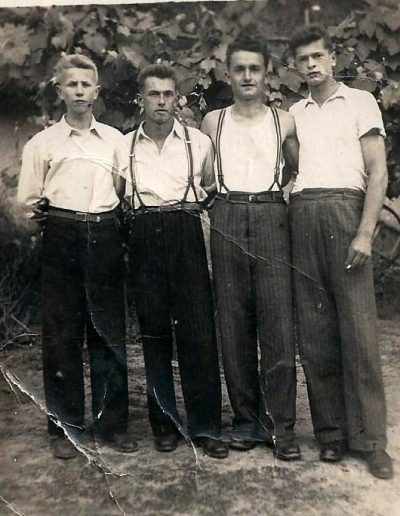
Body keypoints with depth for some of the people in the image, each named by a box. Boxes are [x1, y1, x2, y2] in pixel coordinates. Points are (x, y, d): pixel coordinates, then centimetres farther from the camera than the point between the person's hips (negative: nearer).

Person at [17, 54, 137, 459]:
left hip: (105, 239, 1)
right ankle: (65, 426, 17)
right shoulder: (41, 143, 9)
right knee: (61, 335, 2)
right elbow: (26, 200, 9)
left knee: (110, 334, 3)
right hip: (61, 240, -1)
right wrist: (36, 209, -9)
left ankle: (112, 424, 16)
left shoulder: (116, 140, 14)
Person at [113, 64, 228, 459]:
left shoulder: (199, 142, 8)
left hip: (186, 235, -1)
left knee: (198, 329, -6)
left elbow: (210, 188, 20)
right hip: (145, 238, 2)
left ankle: (205, 425, 6)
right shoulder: (124, 147, 11)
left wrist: (190, 205, 7)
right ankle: (164, 423, 17)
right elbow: (116, 196, 21)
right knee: (153, 330, 4)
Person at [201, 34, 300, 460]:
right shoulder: (212, 122, 14)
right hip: (226, 219, 1)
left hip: (271, 218, -1)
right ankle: (247, 420, 13)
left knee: (278, 324, -7)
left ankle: (282, 425, 2)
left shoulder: (284, 121, 12)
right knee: (234, 324, 2)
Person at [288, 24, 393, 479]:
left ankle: (370, 440, 4)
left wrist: (365, 233, -12)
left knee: (358, 331, -5)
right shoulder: (292, 114, 21)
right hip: (301, 218, 4)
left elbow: (378, 172, 0)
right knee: (314, 334, 3)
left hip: (344, 211, -3)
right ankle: (331, 433, 13)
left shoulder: (360, 102, 10)